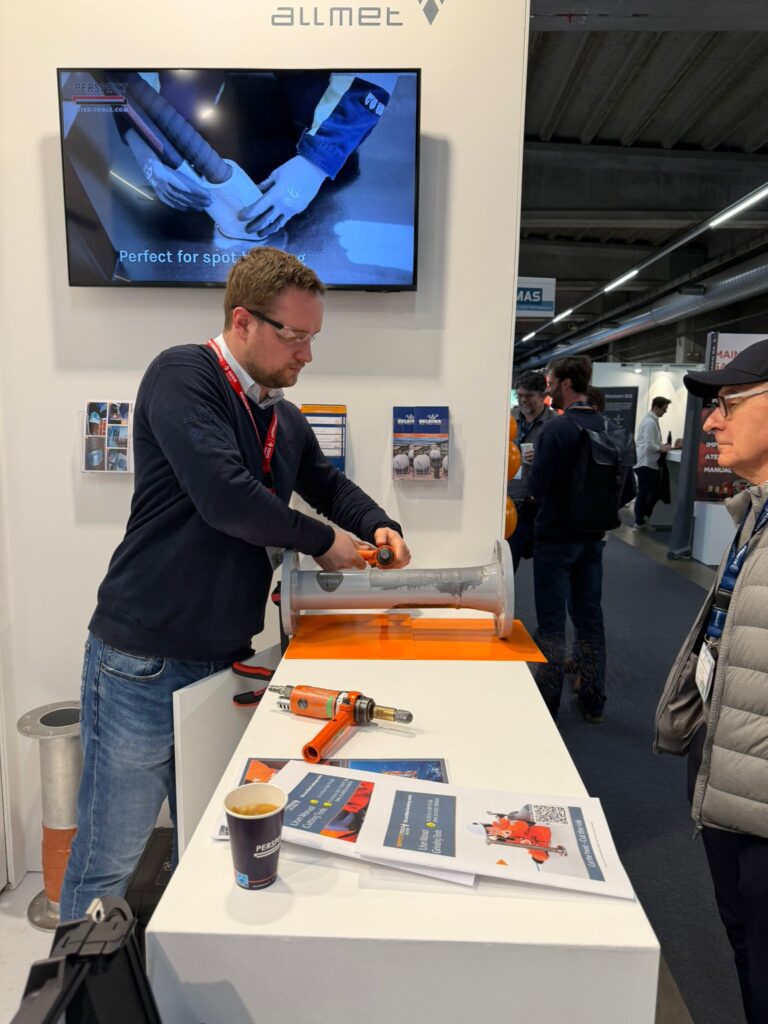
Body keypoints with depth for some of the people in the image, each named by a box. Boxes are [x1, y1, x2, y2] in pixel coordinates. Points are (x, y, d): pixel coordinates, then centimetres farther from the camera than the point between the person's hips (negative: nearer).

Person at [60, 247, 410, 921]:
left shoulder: (287, 422, 12)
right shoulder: (182, 375, -11)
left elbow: (330, 485, 27)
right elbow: (223, 494, -24)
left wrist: (380, 527, 7)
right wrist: (322, 542, -11)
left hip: (226, 661, 7)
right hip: (143, 663, -7)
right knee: (109, 862, 7)